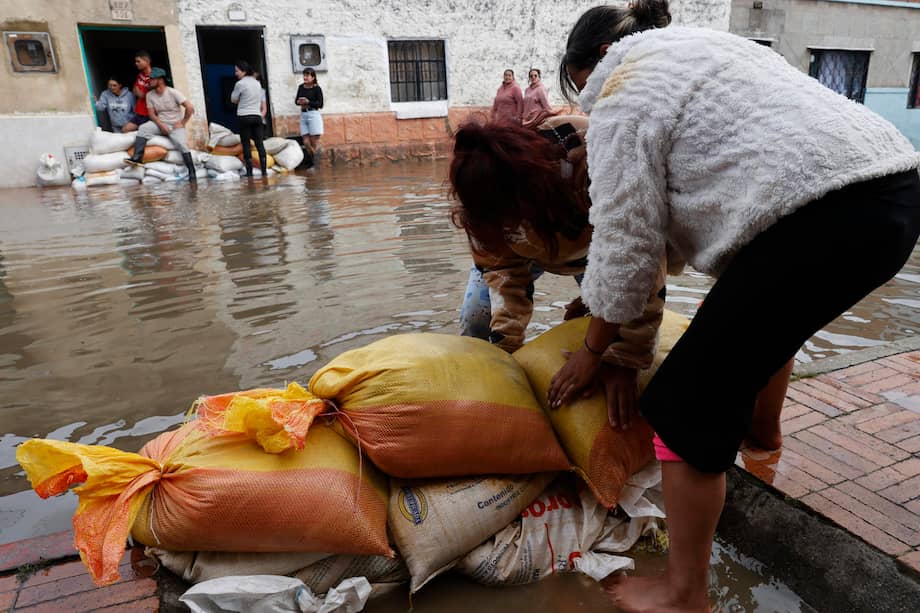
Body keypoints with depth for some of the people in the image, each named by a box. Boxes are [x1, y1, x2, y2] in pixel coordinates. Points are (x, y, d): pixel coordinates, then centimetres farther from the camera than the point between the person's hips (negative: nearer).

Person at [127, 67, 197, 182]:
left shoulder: (173, 92, -11)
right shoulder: (150, 95, 3)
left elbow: (190, 108, -16)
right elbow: (152, 114, 2)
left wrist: (182, 123, -13)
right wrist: (161, 125, -15)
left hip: (175, 125, -5)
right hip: (160, 123, 5)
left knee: (181, 144, -29)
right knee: (143, 128, -20)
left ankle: (192, 172, -27)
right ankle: (137, 158, -27)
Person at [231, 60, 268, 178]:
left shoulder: (240, 84, -6)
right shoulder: (257, 83, 12)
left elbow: (233, 100, 3)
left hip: (245, 117, -5)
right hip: (257, 116, 5)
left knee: (246, 145, 0)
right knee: (260, 144, 1)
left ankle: (249, 172, -2)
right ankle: (264, 171, -3)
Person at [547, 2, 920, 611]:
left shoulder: (625, 97, 0)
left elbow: (623, 246, -4)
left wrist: (591, 350, 8)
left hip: (823, 215, -11)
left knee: (691, 401, -4)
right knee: (770, 322, 33)